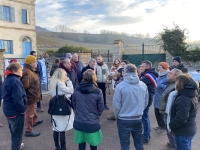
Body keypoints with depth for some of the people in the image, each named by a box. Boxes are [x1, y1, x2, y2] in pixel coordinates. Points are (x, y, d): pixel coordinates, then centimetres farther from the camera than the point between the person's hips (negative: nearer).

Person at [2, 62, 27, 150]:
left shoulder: (7, 79, 8)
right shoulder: (15, 81, -24)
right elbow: (17, 98, -29)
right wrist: (22, 109, -16)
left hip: (8, 110, 10)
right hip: (16, 111, -10)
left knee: (14, 131, 27)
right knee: (17, 133, 6)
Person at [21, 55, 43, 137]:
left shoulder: (31, 71, 9)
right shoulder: (28, 73, -27)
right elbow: (25, 86, -33)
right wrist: (31, 93, -23)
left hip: (33, 96, 11)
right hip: (30, 96, -11)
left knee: (33, 109, 29)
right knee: (30, 113, 0)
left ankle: (35, 121, 51)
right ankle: (28, 131, 11)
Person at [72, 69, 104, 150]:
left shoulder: (77, 90, -7)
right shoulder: (97, 92, -17)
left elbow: (74, 105, 6)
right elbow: (100, 109, -6)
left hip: (79, 123, 3)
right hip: (93, 124, -3)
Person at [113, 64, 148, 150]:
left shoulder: (120, 86, -18)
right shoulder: (143, 85, -5)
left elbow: (116, 104, -12)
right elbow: (146, 102, 5)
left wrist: (117, 116, 6)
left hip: (123, 120, -3)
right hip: (138, 119, 4)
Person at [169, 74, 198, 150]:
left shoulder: (183, 98, -28)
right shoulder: (192, 96, 4)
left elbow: (181, 118, -31)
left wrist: (171, 125, -15)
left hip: (183, 132, -9)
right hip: (190, 129, 9)